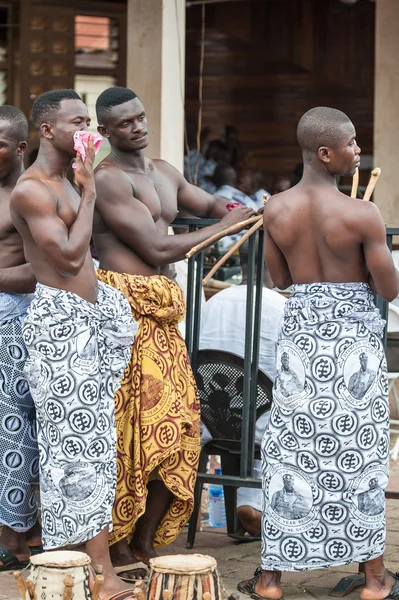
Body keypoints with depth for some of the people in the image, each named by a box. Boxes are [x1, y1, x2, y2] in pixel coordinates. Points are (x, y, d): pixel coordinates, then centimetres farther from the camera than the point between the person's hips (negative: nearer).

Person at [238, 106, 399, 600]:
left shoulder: (276, 211, -4)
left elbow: (280, 278, 8)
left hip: (300, 333, 3)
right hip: (354, 335, -3)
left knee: (291, 453, 10)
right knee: (358, 455, 8)